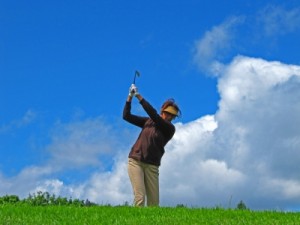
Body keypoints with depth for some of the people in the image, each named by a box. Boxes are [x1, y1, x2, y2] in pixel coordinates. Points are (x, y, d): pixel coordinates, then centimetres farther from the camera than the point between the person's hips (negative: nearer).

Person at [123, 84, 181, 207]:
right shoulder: (148, 121, 10)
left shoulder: (170, 128, -1)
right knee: (140, 196, -16)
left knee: (154, 202, -5)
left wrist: (138, 96, -16)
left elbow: (153, 114, -15)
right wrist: (130, 97, -4)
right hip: (135, 161, 0)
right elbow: (126, 116, 10)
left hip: (152, 166, 0)